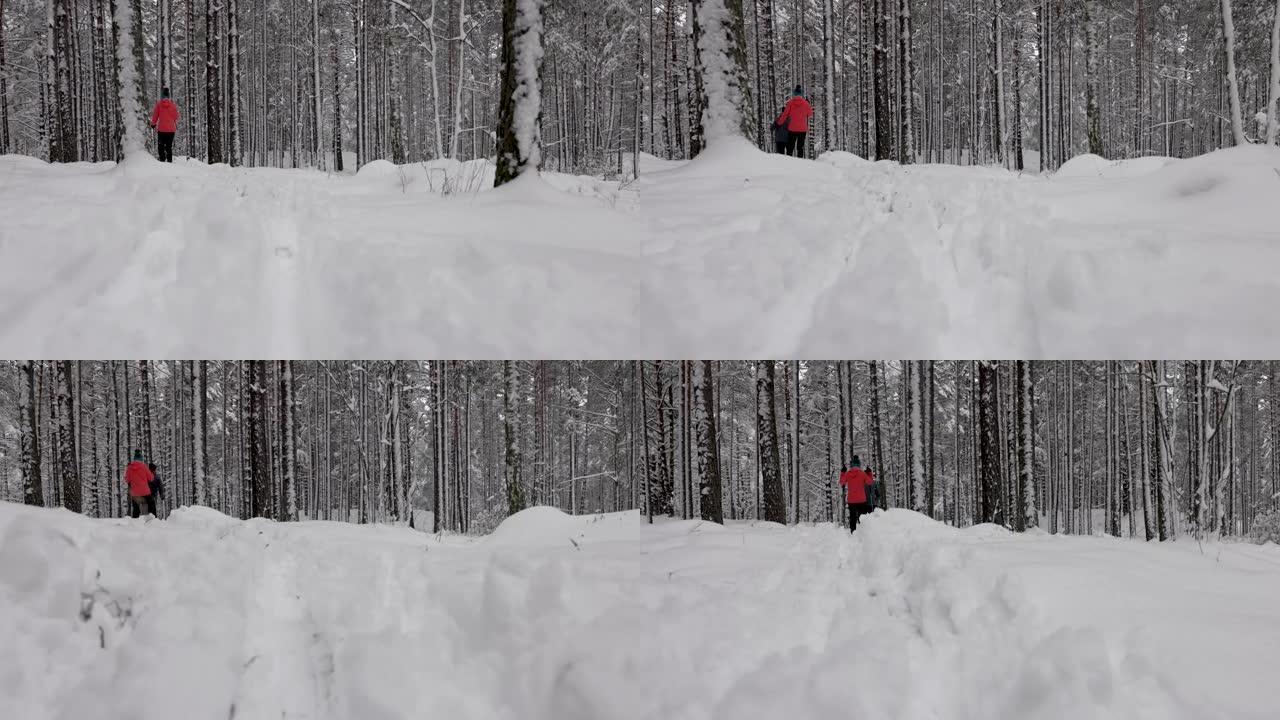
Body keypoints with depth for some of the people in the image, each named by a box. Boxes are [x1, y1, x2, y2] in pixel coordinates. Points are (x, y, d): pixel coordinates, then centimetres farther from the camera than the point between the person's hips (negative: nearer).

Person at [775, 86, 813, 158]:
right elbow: (810, 114, 11)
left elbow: (785, 114, -1)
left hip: (792, 129, 0)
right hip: (802, 129, 0)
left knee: (790, 147, 6)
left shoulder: (790, 102, -5)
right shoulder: (806, 103, -4)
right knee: (800, 147, 5)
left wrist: (779, 123, 13)